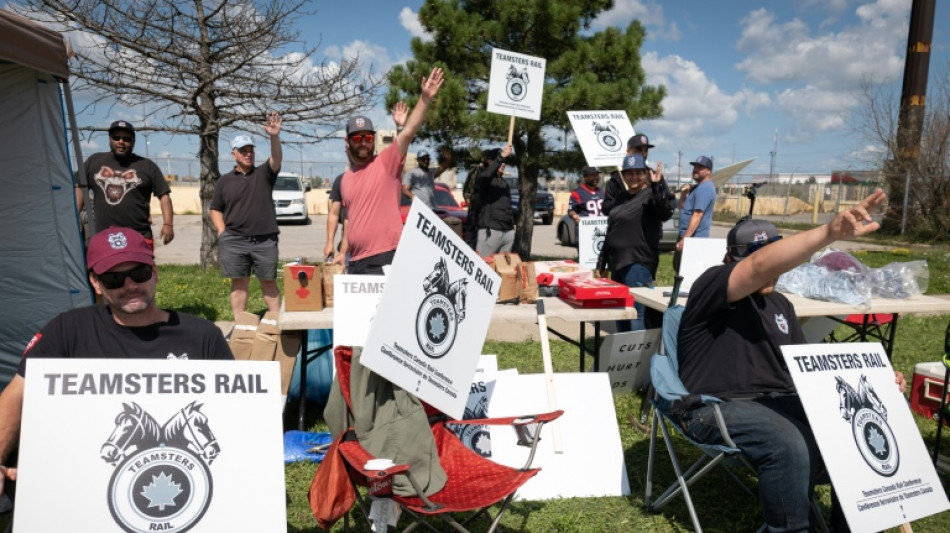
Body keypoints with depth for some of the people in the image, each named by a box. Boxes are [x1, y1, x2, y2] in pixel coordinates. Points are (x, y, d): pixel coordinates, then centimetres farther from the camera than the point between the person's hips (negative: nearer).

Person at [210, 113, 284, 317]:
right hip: (235, 240, 1)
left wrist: (275, 137, -32)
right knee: (239, 283, 6)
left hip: (265, 240, -1)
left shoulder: (263, 174, 6)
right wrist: (222, 233, -2)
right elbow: (215, 209, 13)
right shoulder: (225, 180, 10)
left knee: (269, 282, 5)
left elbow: (276, 160, -14)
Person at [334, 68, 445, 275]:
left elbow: (408, 132, -17)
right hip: (356, 261, 7)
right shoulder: (346, 178, 15)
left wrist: (425, 98, -27)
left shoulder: (386, 162, -3)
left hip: (386, 259, -7)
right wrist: (343, 252, 19)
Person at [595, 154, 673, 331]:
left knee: (636, 314, -9)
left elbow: (664, 214, -28)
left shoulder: (650, 195, -6)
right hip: (618, 265, 8)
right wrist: (602, 263, 23)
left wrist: (656, 186, -38)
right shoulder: (621, 199, 16)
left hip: (638, 265, -8)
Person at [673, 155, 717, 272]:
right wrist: (683, 194, 1)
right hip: (688, 236, 11)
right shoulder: (697, 187, 17)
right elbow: (682, 209, 20)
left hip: (694, 238, -11)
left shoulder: (704, 189, -16)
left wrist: (685, 239, -26)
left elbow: (697, 215, -23)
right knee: (678, 266, 17)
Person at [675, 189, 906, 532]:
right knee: (789, 445, -33)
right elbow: (762, 267, -30)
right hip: (720, 406, -7)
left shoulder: (779, 305, 17)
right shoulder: (712, 286, -9)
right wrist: (831, 232, -39)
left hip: (778, 400, 8)